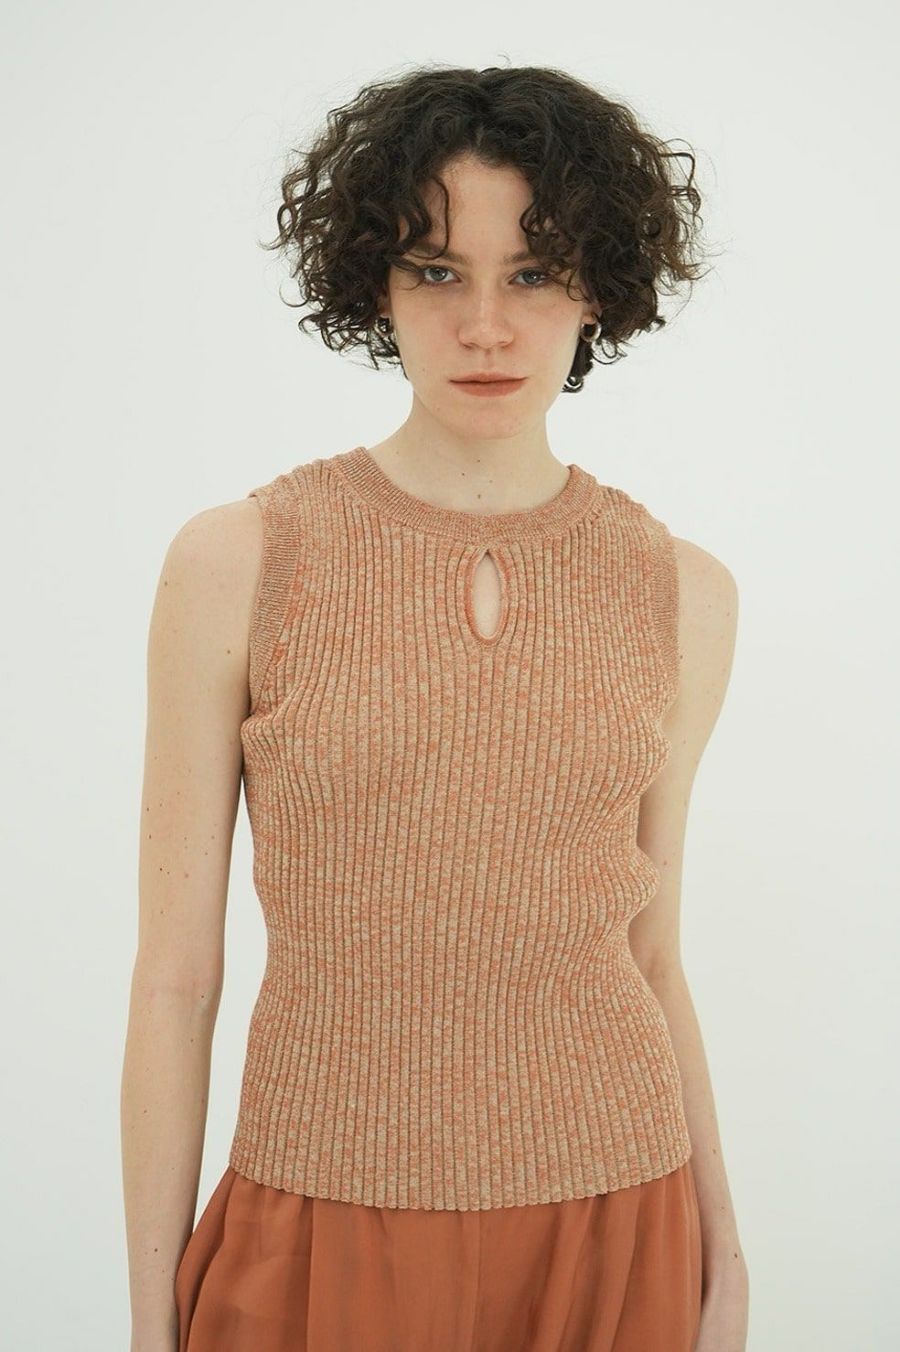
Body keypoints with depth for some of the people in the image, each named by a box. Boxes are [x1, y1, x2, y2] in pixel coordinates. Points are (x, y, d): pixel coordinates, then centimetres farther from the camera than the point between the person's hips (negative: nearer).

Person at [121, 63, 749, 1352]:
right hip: (326, 1231, -2)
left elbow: (648, 954, 7)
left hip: (614, 1230, 2)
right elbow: (175, 975, -5)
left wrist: (720, 1249, 10)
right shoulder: (238, 562, -8)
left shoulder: (682, 593, 0)